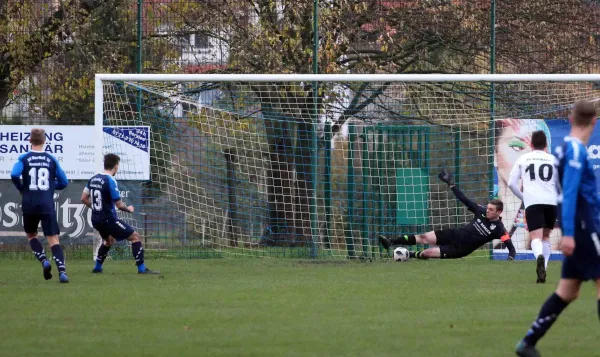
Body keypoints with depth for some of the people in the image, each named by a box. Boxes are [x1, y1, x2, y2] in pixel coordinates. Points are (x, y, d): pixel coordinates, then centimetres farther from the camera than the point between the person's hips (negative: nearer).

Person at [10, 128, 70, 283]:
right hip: (47, 205, 0)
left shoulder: (24, 158, 0)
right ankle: (62, 270, -20)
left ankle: (44, 260, 0)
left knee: (31, 235, 22)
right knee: (53, 239, -3)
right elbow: (63, 182, 7)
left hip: (29, 205, 0)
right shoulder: (51, 159, 5)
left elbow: (14, 175, -17)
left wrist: (22, 188, 1)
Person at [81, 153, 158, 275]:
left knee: (109, 239, 34)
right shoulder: (110, 181, -18)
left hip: (96, 220, 8)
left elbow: (84, 198, 11)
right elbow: (119, 205, -16)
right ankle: (142, 268, -7)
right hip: (109, 219, -8)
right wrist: (128, 209, 4)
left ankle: (97, 267, 35)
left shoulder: (93, 179, 5)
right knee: (135, 236, -2)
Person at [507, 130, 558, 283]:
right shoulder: (553, 160, 12)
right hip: (551, 202, 2)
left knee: (536, 237, -14)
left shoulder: (523, 159, 13)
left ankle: (540, 257, -46)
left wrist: (523, 197, 25)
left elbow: (511, 183, 9)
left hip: (532, 202, -2)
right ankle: (543, 269, 13)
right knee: (545, 236, 21)